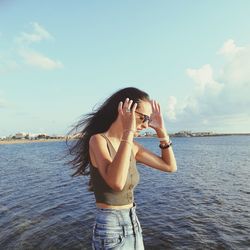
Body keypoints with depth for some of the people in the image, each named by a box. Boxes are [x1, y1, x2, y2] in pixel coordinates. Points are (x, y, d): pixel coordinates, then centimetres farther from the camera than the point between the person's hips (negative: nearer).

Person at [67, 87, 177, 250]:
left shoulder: (131, 145, 0)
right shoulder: (98, 140, -18)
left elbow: (171, 166, 4)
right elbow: (116, 183, -36)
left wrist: (161, 130, -3)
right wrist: (128, 132, -30)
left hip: (133, 225, 7)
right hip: (111, 231, -6)